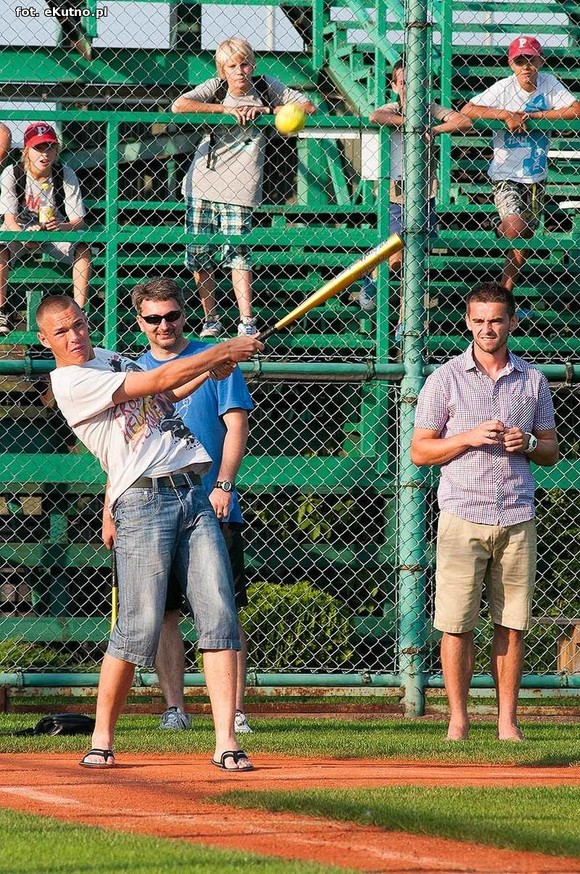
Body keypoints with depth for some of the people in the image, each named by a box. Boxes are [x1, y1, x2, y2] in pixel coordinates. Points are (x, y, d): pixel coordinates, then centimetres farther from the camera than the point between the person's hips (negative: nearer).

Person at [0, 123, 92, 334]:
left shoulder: (66, 176, -14)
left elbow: (79, 220, -16)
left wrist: (62, 226, -40)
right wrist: (25, 235, -44)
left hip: (56, 230, 1)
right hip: (19, 230, -1)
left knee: (83, 248, -28)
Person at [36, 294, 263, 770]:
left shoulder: (111, 358, 21)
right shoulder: (70, 382, -5)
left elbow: (162, 397, 33)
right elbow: (158, 381, -7)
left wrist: (208, 370, 15)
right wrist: (224, 350, -1)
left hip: (193, 494, 7)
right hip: (143, 500, -7)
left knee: (219, 616, -5)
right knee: (140, 627, -11)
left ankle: (226, 740, -9)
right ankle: (102, 739, 4)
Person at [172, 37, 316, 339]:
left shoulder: (266, 88, 0)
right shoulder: (215, 88, -2)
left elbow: (308, 107, -1)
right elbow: (179, 106, -18)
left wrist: (265, 110, -13)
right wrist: (226, 109, -21)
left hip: (239, 188, -2)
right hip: (202, 185, 2)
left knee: (237, 254, -9)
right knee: (198, 257, 4)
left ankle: (247, 322, -5)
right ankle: (210, 319, 17)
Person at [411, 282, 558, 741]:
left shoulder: (533, 381, 12)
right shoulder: (446, 379, 4)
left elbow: (552, 451, 16)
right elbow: (420, 450, 3)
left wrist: (526, 443, -6)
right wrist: (470, 438, -12)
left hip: (517, 518, 2)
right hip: (463, 516, -2)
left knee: (512, 624, 2)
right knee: (457, 624, -5)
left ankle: (507, 720, 6)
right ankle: (458, 718, 2)